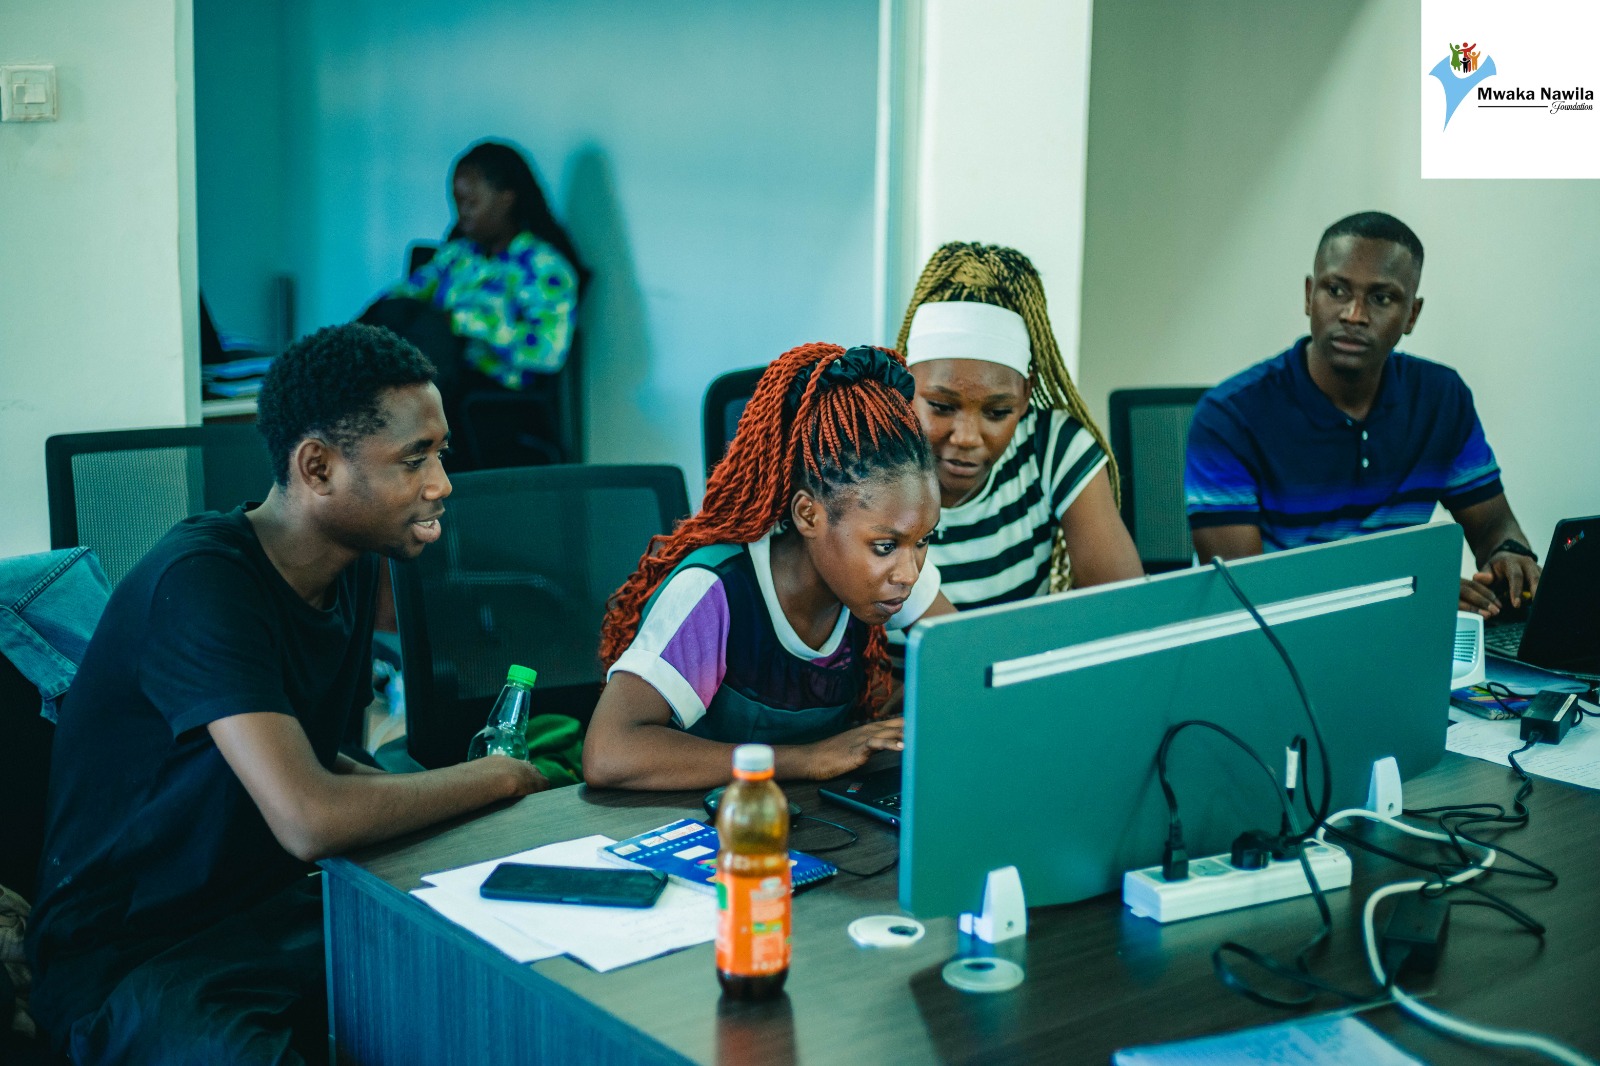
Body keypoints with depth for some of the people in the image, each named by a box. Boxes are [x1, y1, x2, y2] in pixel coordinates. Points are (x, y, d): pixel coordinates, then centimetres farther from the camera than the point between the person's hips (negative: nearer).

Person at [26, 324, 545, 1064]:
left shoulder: (351, 571, 6)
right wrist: (499, 778, -16)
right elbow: (310, 820, -31)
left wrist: (433, 794, -3)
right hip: (130, 955, -7)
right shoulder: (200, 582, -22)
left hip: (276, 912, 8)